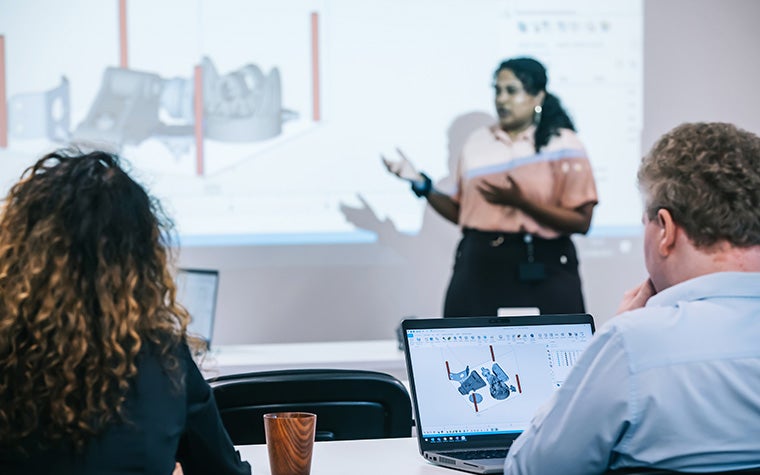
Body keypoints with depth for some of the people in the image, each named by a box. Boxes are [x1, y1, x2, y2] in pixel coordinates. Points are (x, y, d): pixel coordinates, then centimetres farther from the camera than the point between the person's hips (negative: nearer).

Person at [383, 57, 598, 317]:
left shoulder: (563, 144, -1)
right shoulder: (477, 142, 12)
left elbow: (581, 221, -9)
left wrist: (522, 203, -19)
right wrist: (422, 185, 3)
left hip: (540, 273, -3)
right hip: (479, 270, 3)